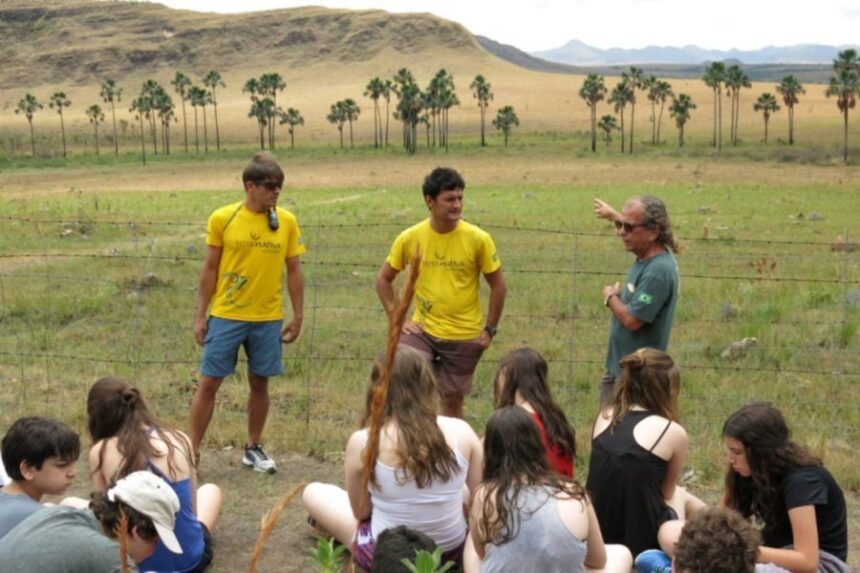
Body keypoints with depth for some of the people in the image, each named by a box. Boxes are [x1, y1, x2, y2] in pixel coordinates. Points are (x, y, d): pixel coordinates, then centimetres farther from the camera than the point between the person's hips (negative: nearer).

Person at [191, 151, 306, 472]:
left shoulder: (287, 222, -1)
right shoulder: (222, 219, -5)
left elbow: (293, 271, 5)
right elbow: (210, 269, 0)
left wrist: (297, 316, 4)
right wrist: (201, 316, 0)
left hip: (268, 319, 2)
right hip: (225, 316, -2)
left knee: (260, 383, 11)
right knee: (209, 382, 3)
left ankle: (254, 448, 27)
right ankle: (192, 450, 14)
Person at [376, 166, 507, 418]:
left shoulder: (478, 239, -10)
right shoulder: (410, 238, -7)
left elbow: (498, 286, -1)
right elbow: (383, 279, 6)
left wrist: (490, 329, -2)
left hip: (464, 336, -1)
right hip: (422, 330, 1)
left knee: (453, 400, 10)